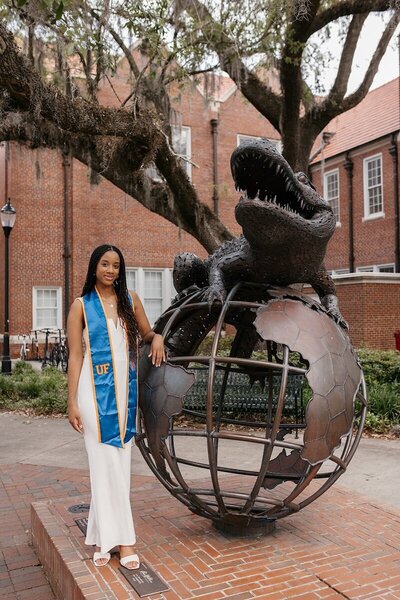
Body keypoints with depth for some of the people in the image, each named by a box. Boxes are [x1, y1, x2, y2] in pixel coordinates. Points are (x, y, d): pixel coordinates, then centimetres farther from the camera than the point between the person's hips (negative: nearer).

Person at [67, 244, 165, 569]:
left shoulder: (130, 299, 8)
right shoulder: (81, 305, -1)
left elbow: (146, 331, 21)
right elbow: (75, 357, -4)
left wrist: (157, 337, -4)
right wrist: (72, 402, -8)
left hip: (125, 388, 4)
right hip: (96, 389, -4)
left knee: (121, 461, 7)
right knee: (106, 462, -2)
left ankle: (104, 534, 20)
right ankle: (121, 538, 8)